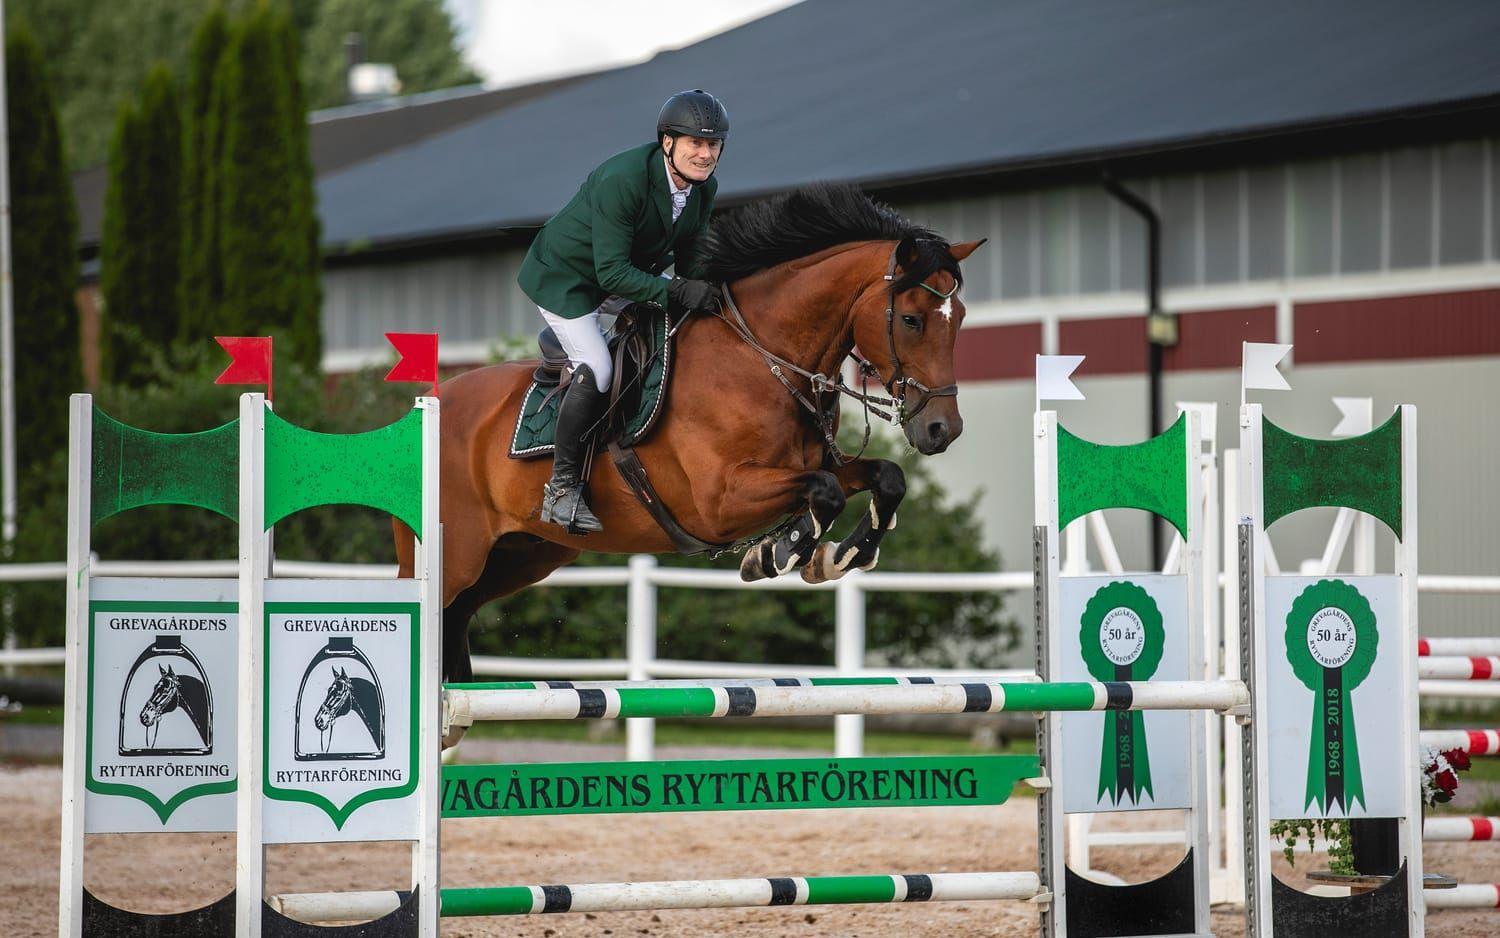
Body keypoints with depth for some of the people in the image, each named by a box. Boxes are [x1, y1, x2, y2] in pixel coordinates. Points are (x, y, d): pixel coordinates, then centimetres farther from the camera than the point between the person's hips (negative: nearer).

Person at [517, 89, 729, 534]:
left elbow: (688, 256, 3)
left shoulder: (704, 185, -11)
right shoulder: (622, 180, -35)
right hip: (564, 275, -8)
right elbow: (611, 273, -34)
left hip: (624, 270, 8)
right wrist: (676, 291, -42)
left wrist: (700, 296, -12)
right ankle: (561, 489, -12)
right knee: (597, 370, -23)